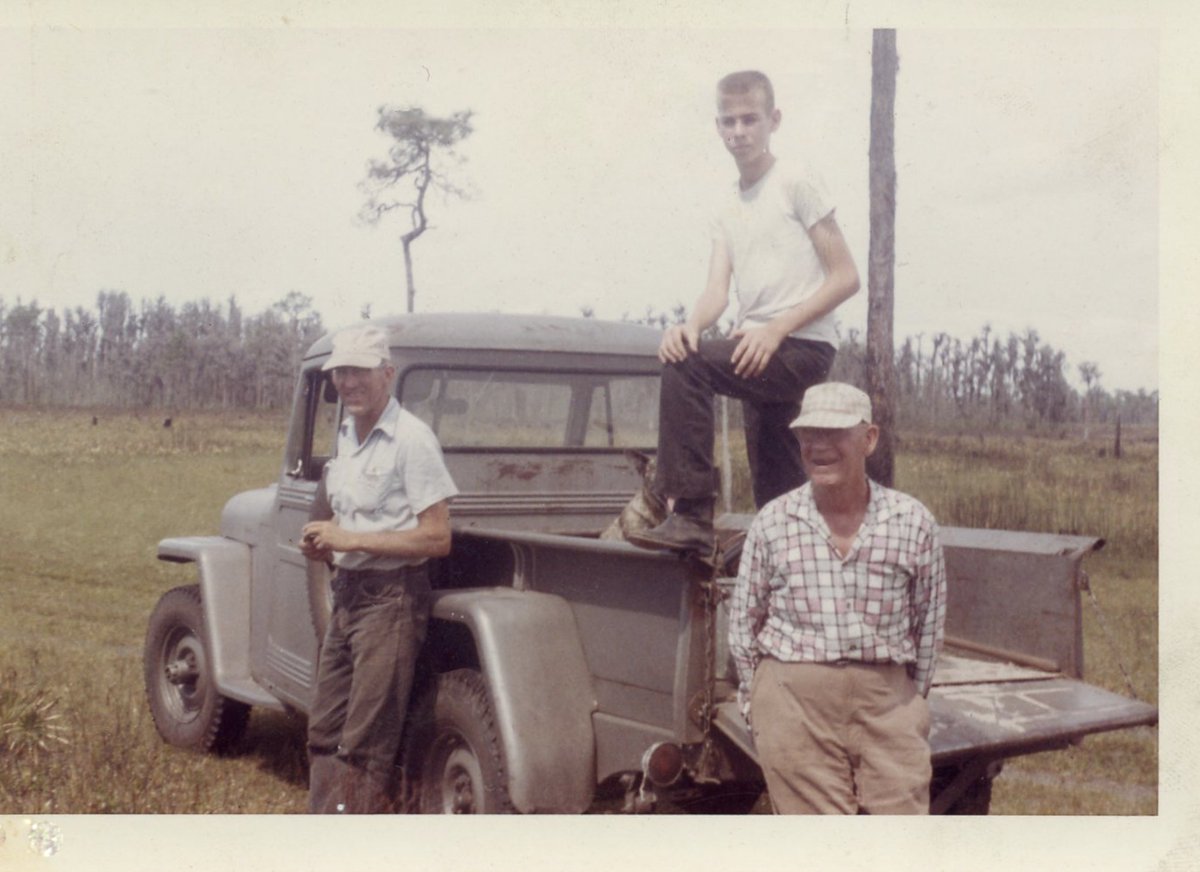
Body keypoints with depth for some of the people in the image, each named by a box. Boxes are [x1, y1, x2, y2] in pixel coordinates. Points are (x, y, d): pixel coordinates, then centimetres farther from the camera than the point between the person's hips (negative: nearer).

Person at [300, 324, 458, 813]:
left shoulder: (411, 439, -14)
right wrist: (324, 544, 5)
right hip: (348, 592, 9)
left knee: (364, 745, -5)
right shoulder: (346, 435, 12)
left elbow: (436, 538, -19)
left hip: (392, 597, -9)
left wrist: (351, 540, -18)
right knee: (324, 733, 14)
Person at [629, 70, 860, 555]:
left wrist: (777, 329, -17)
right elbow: (717, 291, 5)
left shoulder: (796, 183, -1)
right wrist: (691, 325, -19)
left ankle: (691, 516, -24)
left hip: (803, 348, -7)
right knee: (776, 500, 8)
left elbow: (845, 278, -7)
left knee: (686, 366, -27)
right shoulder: (728, 209, 18)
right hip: (759, 354, 7)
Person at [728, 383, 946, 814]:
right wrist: (756, 703, 9)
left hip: (885, 701, 1)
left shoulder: (913, 522, 0)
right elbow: (743, 621, 9)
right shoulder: (772, 522, 0)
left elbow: (929, 620, 10)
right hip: (793, 698, -1)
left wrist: (914, 698, 11)